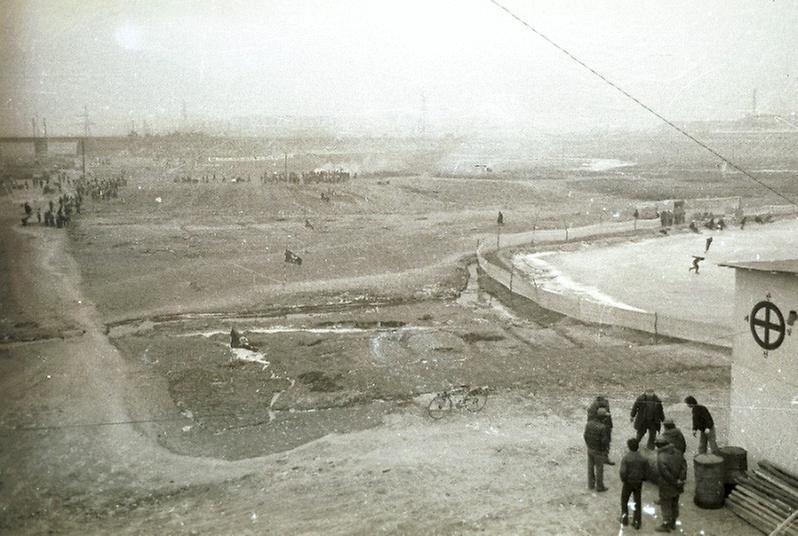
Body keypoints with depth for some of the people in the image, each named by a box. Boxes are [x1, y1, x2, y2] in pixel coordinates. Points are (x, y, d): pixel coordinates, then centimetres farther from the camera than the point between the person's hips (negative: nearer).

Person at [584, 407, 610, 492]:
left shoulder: (589, 423, -12)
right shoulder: (603, 427, -31)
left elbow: (586, 436, -2)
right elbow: (604, 441, -26)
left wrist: (588, 445, 14)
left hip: (590, 449, 6)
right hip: (599, 451, -6)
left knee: (591, 467, 21)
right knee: (599, 469, 13)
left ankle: (591, 485, 36)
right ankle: (599, 487, 29)